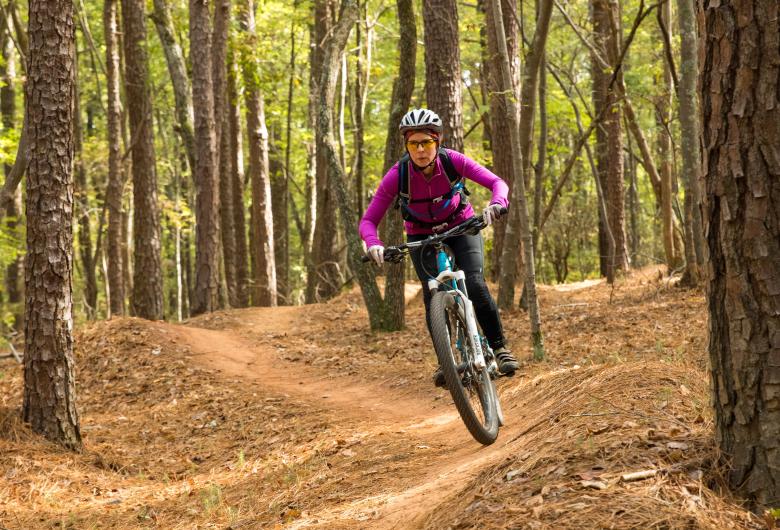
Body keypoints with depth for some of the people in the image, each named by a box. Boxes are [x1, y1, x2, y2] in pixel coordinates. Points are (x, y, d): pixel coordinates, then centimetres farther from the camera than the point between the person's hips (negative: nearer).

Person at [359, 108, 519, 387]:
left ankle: (499, 347, -4)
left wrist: (496, 204, -51)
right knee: (433, 294, -18)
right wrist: (374, 244, -44)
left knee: (475, 285, -20)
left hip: (461, 227, 0)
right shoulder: (397, 175, -26)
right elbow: (368, 220, -24)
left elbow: (497, 183, -29)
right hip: (422, 236, 0)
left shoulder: (452, 160, -25)